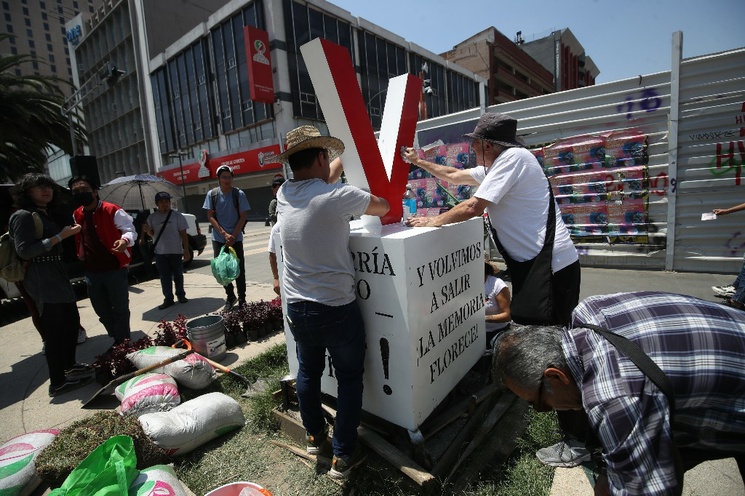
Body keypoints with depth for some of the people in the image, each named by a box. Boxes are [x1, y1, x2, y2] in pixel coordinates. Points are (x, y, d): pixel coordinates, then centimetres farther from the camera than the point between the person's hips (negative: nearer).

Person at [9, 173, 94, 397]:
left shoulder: (46, 215, 17)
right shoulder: (23, 216, -10)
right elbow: (24, 250, -20)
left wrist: (68, 233, 8)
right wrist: (60, 236, -21)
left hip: (58, 277, 10)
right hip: (42, 281, -10)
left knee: (72, 321, 17)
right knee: (54, 330, -7)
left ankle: (69, 366, 34)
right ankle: (58, 382, 2)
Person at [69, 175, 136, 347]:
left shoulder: (112, 211, -11)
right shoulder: (76, 215, 11)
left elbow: (130, 230, -14)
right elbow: (78, 239, 24)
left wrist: (125, 240, -34)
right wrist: (81, 256, 17)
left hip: (115, 269, -7)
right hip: (91, 272, 7)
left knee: (120, 309, 3)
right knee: (102, 311, 16)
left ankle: (123, 343, 16)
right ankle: (118, 340, 31)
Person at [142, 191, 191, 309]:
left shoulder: (177, 215, -2)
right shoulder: (152, 217, 5)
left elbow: (183, 234, -3)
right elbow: (152, 234, 13)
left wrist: (186, 250, -8)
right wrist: (147, 231, -11)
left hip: (176, 251, -2)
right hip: (160, 252, 2)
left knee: (178, 275, 8)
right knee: (165, 277, 6)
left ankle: (181, 295, 23)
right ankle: (168, 299, 13)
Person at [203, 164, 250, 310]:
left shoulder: (239, 194, -4)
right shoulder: (212, 194, 0)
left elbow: (243, 217, -4)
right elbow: (210, 216, -1)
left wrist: (233, 235, -12)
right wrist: (224, 234, -12)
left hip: (236, 238, -2)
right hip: (218, 239, 2)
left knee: (239, 269, 2)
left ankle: (242, 299, 13)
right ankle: (230, 296, 25)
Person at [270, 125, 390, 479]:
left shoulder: (284, 195, 1)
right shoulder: (335, 196, -18)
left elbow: (322, 179, 20)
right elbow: (383, 207, -2)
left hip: (296, 308, 6)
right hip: (336, 308, -6)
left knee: (308, 372, 24)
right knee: (349, 379, 13)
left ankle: (314, 435, 45)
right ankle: (343, 456, 25)